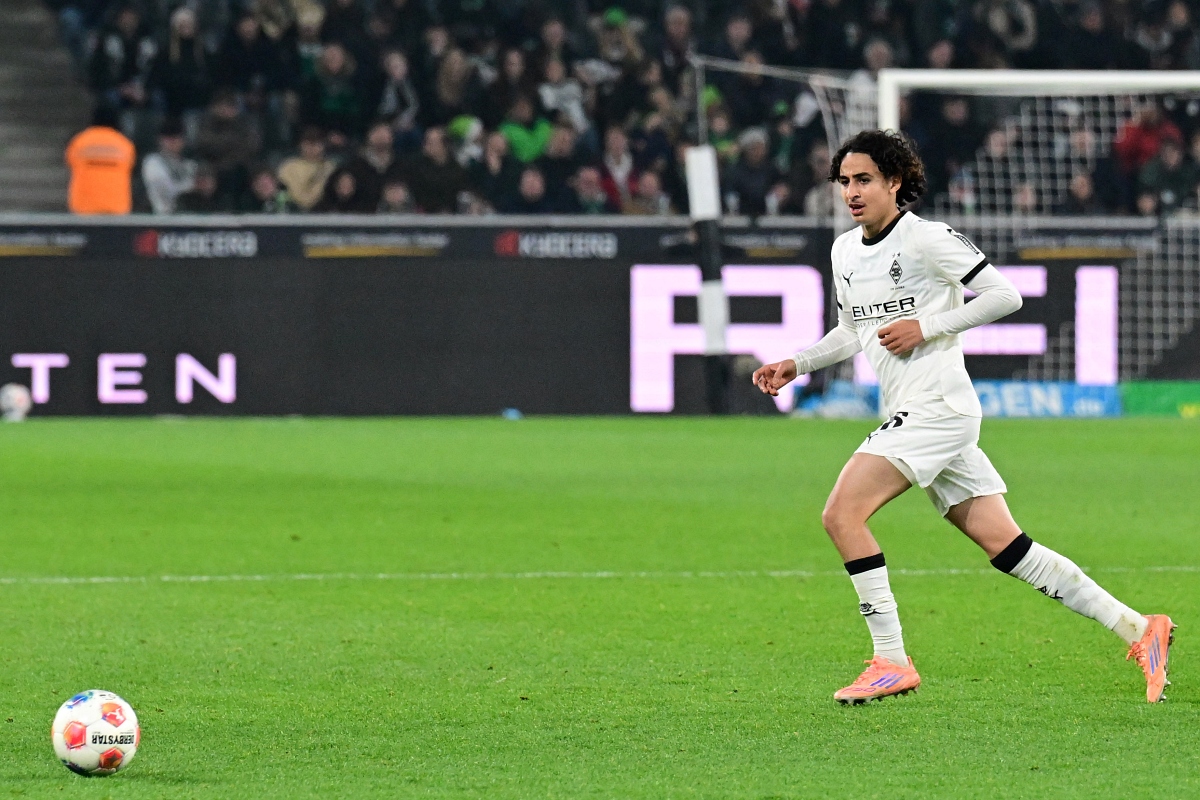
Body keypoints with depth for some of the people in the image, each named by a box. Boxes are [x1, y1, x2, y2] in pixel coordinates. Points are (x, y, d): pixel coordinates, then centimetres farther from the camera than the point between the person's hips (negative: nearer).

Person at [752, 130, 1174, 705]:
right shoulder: (844, 251, 16)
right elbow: (852, 333, 29)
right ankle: (1138, 629, 8)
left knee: (842, 513, -16)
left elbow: (1005, 295, -9)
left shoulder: (927, 238, -8)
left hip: (938, 405, -8)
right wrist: (795, 365, 16)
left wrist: (925, 327, -14)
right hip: (911, 415, 8)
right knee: (1006, 548, 4)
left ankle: (891, 662, -13)